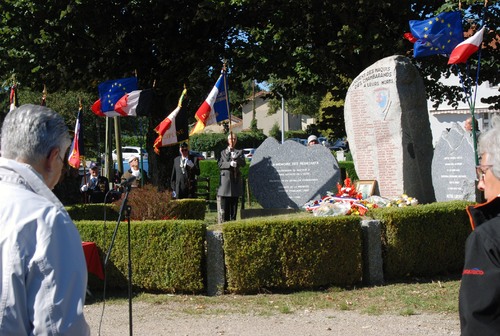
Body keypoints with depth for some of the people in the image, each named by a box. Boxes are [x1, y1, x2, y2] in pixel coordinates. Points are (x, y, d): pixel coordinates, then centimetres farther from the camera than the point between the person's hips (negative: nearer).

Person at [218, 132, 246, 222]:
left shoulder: (239, 152, 15)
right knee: (225, 203, -4)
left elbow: (243, 163, 1)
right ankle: (224, 220, -2)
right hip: (225, 179, -1)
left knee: (234, 203, 1)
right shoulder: (223, 152, 13)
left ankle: (233, 220, 4)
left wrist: (236, 158, -16)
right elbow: (220, 164, 0)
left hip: (236, 179, 1)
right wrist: (230, 164, -17)